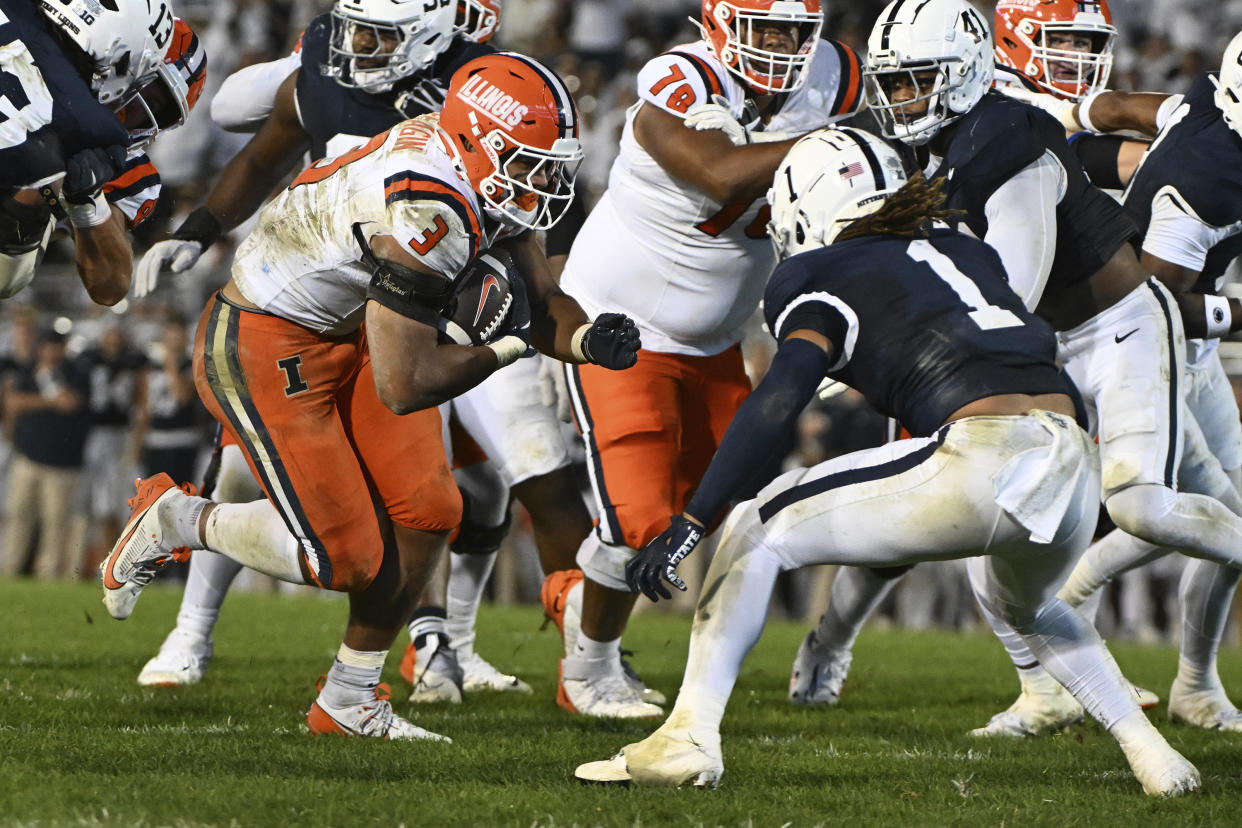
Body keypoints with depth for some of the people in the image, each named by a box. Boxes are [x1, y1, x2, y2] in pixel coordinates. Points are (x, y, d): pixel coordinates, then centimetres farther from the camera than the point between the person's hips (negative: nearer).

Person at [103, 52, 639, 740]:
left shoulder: (483, 173, -5)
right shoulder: (429, 212, -34)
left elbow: (541, 304, 5)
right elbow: (403, 387, -32)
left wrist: (589, 339, -18)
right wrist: (503, 347, -18)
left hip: (348, 333, 9)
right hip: (264, 350, -9)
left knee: (426, 510, 1)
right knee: (345, 559, -9)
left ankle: (349, 703, 16)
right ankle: (174, 521, 14)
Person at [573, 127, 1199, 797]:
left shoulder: (824, 279, 10)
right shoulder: (968, 254, 28)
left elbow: (780, 398, -4)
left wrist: (692, 521, -7)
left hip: (984, 460, -6)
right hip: (1076, 462, 6)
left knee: (758, 529, 8)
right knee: (1021, 602, 40)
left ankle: (689, 736, -2)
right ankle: (1151, 754, 31)